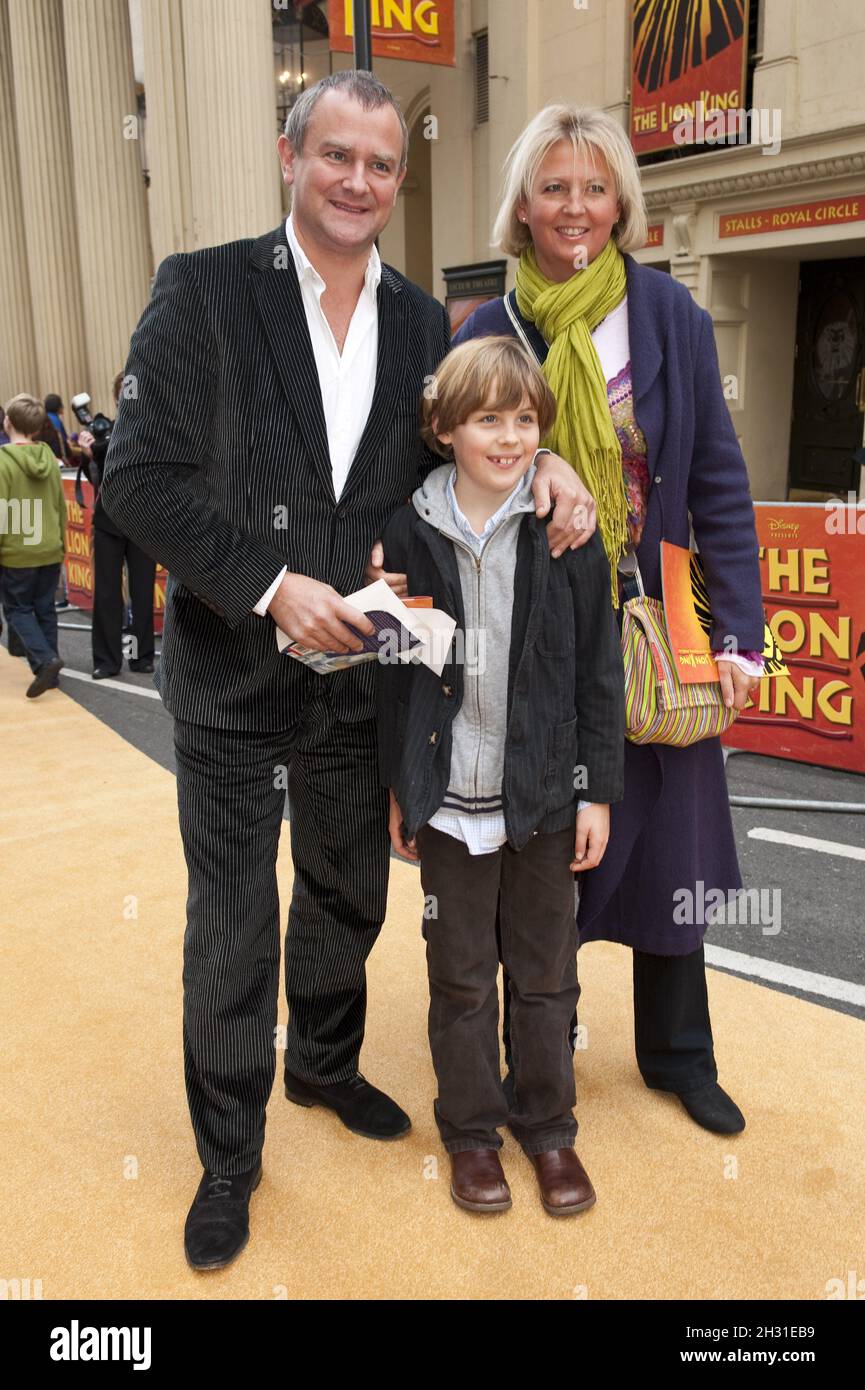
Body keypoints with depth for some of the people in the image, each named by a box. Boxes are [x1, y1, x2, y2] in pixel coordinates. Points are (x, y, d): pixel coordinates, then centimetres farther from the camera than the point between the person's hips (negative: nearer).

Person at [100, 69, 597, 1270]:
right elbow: (142, 480, -14)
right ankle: (229, 1151, 32)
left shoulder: (420, 321, 5)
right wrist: (273, 586, -21)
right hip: (233, 679, -4)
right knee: (232, 925, 10)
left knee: (349, 897, 21)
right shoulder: (203, 291, -9)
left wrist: (539, 460, -7)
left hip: (358, 671, 4)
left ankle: (325, 1064, 49)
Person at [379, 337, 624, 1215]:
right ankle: (470, 1128, 34)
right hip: (449, 796, 0)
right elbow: (396, 667, 3)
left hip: (544, 791, 0)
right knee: (461, 976, 14)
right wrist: (398, 788, 4)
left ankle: (546, 1125, 36)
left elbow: (598, 667, -2)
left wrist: (599, 789, -3)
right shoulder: (410, 531, -3)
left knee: (545, 973, 15)